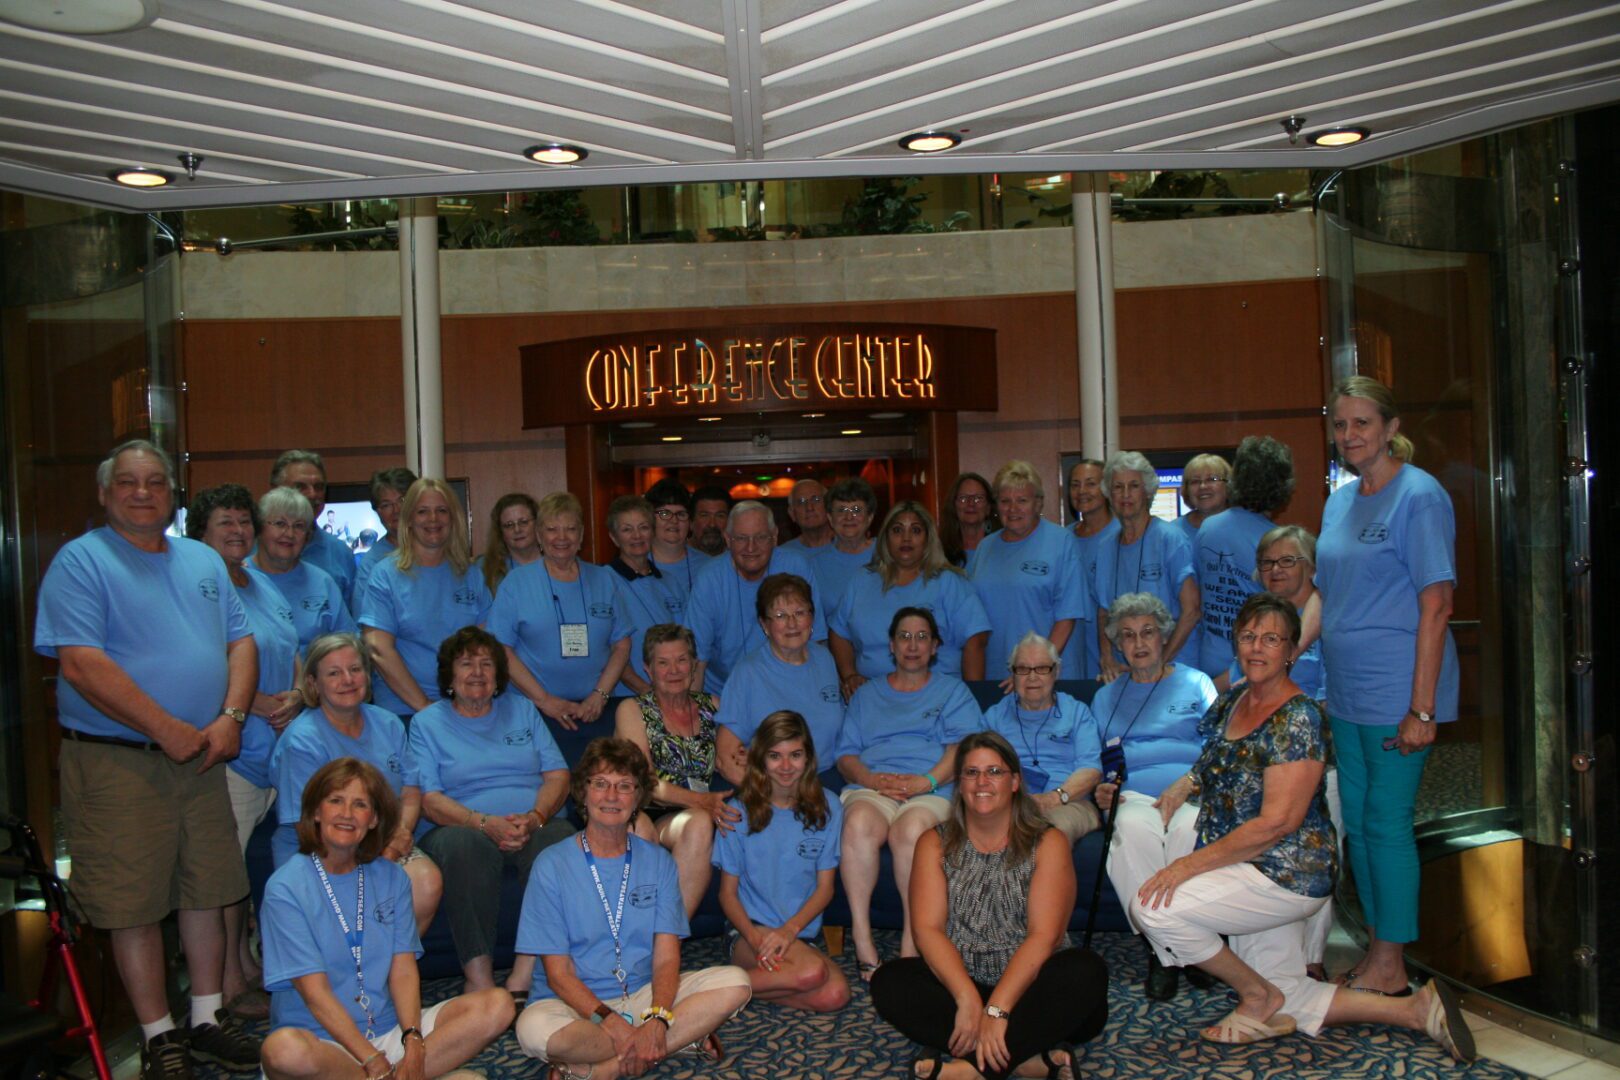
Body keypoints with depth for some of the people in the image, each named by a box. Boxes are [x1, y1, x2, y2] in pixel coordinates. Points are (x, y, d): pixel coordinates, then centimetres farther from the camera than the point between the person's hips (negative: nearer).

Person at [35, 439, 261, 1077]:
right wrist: (168, 729, -18)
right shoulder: (81, 561, -6)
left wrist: (230, 717, -6)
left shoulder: (204, 562, 14)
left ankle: (208, 1020, 24)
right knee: (133, 905, 1)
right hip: (115, 762, -5)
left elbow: (240, 641, 11)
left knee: (206, 892, 11)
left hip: (201, 758, 6)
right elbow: (81, 665, -16)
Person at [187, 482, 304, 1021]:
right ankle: (230, 983, 5)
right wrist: (254, 703, -17)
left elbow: (294, 658, 21)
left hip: (277, 746, 8)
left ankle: (247, 961, 26)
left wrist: (295, 698, 1)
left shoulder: (265, 589, 18)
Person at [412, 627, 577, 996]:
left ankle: (524, 976, -32)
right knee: (463, 843, -37)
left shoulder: (521, 709, 21)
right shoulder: (427, 723, 13)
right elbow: (429, 799, 0)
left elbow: (558, 775, 11)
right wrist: (485, 823, -17)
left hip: (534, 827, 2)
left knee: (561, 837, -32)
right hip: (464, 828, -2)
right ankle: (478, 976, -33)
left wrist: (534, 818, -10)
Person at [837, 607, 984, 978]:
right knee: (859, 823, -35)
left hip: (932, 792, -1)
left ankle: (911, 945, -31)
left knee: (912, 828, -37)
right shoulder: (866, 695, 28)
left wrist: (927, 781, -13)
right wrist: (874, 779, -6)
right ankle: (863, 943, -34)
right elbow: (846, 756, 16)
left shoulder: (952, 691, 22)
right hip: (870, 787, 2)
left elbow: (962, 747, 5)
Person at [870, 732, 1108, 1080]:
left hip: (1028, 987, -1)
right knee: (889, 980, -24)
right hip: (957, 983, 2)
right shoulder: (935, 844, 6)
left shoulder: (1046, 843, 1)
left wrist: (996, 1010, -24)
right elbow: (928, 929, -7)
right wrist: (968, 1000, -24)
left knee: (1086, 970, -30)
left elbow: (1044, 934, -12)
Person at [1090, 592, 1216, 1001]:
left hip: (1191, 794, -1)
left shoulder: (1196, 684, 18)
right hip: (1134, 795, 1)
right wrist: (1101, 790, 0)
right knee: (1132, 829, -37)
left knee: (1188, 829, -39)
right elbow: (1099, 763, 24)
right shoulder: (1106, 698, 26)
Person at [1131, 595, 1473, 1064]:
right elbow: (1220, 764, 26)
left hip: (1284, 875, -9)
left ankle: (1260, 996, -1)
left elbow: (1276, 822, -24)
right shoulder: (1232, 699, 7)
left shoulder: (1296, 719, -18)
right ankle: (1416, 1010, 17)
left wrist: (1192, 864, -25)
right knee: (1282, 1004, 13)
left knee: (1154, 908, -20)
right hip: (1263, 879, 9)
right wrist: (1186, 784, 4)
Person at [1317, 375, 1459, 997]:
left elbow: (1436, 606, -15)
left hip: (1395, 694, -8)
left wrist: (1422, 708, -19)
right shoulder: (1339, 502, 12)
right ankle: (1376, 950, 27)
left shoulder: (1419, 496, -11)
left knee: (1386, 822, -1)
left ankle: (1391, 965, 13)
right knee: (1356, 822, 14)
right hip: (1345, 692, 8)